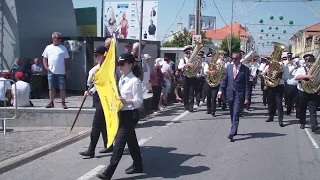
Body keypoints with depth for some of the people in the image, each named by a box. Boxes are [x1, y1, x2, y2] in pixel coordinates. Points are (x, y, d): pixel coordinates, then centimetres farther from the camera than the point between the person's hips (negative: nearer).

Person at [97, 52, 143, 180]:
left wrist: (125, 101, -28)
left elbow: (138, 101, -18)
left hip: (130, 115, -9)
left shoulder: (134, 81, -16)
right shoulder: (121, 79, 10)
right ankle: (137, 165, 35)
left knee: (119, 142, -9)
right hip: (123, 114, 9)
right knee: (131, 141, 19)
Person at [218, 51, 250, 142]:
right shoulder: (229, 67, 7)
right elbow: (224, 80, 11)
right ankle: (234, 130, 27)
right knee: (232, 114, 13)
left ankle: (232, 133, -17)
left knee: (236, 114, -12)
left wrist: (246, 97, -10)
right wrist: (221, 90, -3)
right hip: (230, 94, 5)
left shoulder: (245, 69, -6)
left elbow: (247, 84, -6)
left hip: (239, 95, -5)